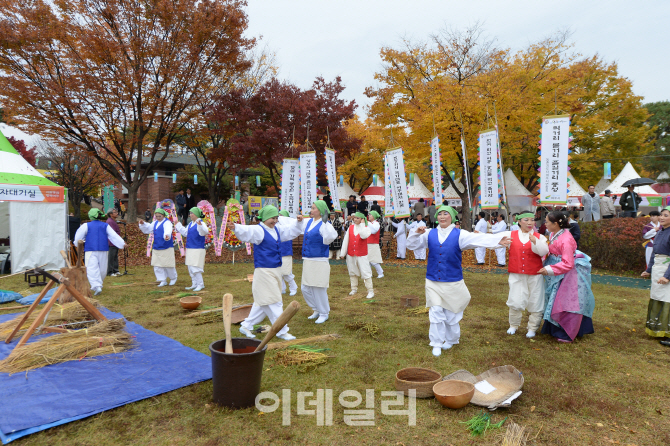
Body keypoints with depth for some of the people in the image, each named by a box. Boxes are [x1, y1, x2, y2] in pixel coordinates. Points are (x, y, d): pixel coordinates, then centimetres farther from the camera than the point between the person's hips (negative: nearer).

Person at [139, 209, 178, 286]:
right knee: (157, 265, 7)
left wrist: (167, 235, -53)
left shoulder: (167, 222, -11)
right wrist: (143, 224, 4)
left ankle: (173, 278, 23)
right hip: (156, 248, 8)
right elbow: (147, 229, 23)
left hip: (166, 248, -8)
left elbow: (168, 230, -31)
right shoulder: (155, 223, 15)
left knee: (168, 264, 0)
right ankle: (163, 281, 18)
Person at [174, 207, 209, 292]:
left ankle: (200, 284, 4)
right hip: (190, 249, 9)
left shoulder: (201, 223, -14)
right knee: (190, 268, 14)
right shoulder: (190, 224, 13)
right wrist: (178, 225, 35)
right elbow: (185, 233, 28)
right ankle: (194, 284, 25)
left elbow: (205, 232, -33)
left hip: (197, 249, -9)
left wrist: (200, 225, -49)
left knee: (195, 268, -8)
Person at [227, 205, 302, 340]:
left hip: (276, 271, 9)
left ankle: (246, 326, 28)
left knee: (263, 303, 16)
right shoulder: (258, 230, -13)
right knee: (273, 303, -3)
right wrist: (235, 227, -52)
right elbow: (246, 231, -33)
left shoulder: (277, 229, 12)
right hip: (264, 272, -9)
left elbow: (292, 230, 29)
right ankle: (282, 331, 7)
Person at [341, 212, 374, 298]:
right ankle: (354, 289, 28)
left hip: (361, 255, -4)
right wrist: (343, 252, 4)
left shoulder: (366, 228, -4)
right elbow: (346, 240, 6)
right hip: (351, 254, 4)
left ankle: (370, 291, 2)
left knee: (366, 273, -5)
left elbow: (363, 236, -28)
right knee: (352, 272, 14)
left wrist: (362, 224, -18)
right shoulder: (350, 227, 5)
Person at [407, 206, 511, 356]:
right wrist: (417, 233, -16)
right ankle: (437, 344, 15)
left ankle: (451, 340, 34)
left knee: (451, 314, 11)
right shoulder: (430, 234, 3)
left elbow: (478, 239, -18)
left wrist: (498, 239, -33)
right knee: (436, 312, 0)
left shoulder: (459, 234, -4)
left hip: (452, 282, -1)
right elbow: (412, 244, 4)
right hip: (433, 282, 1)